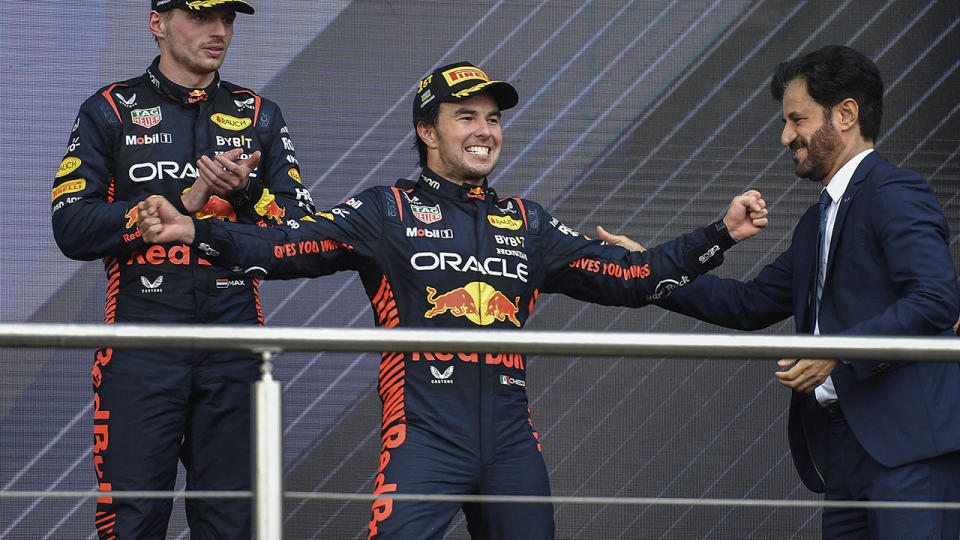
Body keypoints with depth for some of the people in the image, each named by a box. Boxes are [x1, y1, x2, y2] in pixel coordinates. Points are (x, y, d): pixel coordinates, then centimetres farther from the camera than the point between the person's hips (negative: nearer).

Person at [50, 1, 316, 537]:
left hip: (235, 347, 3)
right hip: (142, 348, -2)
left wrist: (245, 195, -13)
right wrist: (186, 202, -11)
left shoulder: (259, 116, 14)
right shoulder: (110, 112, 6)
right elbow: (73, 228, -6)